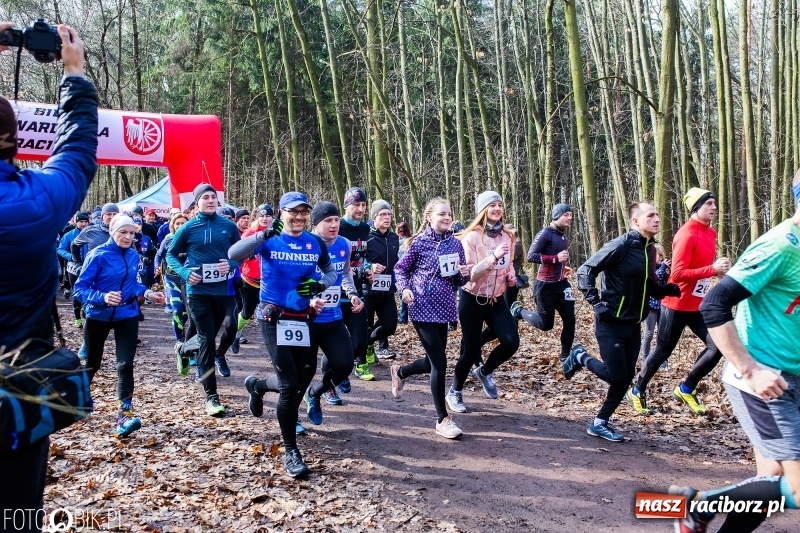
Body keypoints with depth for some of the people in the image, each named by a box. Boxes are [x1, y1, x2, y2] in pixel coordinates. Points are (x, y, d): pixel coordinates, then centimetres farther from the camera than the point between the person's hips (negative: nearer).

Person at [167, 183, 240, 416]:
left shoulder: (229, 226, 2)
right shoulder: (188, 228, -2)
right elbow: (171, 255, 7)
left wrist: (231, 265, -12)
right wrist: (185, 272, -11)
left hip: (222, 290, 3)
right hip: (198, 291, -3)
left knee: (207, 338, 19)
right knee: (207, 340, -7)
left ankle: (184, 351, 53)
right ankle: (211, 396, 1)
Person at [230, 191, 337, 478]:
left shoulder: (316, 243, 3)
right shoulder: (268, 240, -7)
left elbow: (332, 271, 17)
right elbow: (233, 254, -24)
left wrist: (320, 285, -6)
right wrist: (266, 234, -38)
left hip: (304, 320, 5)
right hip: (274, 318, -4)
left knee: (299, 381, 14)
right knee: (290, 385, -9)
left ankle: (256, 385, 47)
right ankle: (290, 451, 8)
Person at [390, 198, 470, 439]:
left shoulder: (455, 244, 5)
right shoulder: (419, 243, -8)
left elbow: (459, 280, 12)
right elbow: (400, 269, 3)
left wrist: (465, 273, -10)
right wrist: (404, 289, -14)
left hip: (444, 309, 6)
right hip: (423, 309, -6)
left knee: (433, 361, 15)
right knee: (440, 362, -9)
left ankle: (399, 371, 47)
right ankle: (443, 419, 4)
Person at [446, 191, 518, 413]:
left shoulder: (507, 236, 3)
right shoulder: (472, 237, -15)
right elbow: (469, 273, -21)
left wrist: (512, 277, -2)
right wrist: (493, 256, -32)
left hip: (497, 299, 5)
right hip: (472, 299, -5)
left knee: (511, 342, -11)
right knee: (471, 349, 1)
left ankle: (485, 372, 19)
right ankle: (454, 393, 24)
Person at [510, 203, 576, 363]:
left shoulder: (564, 237, 12)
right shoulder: (545, 233, -15)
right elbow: (531, 256, -22)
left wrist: (564, 267, 12)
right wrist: (556, 258, -24)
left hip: (561, 284, 7)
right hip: (545, 286, -7)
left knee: (569, 319, 0)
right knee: (546, 324, 2)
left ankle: (565, 355, 14)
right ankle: (518, 310, 26)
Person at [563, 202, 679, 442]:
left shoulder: (650, 250, 8)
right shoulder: (619, 246, -16)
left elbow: (649, 287, 16)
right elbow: (585, 271, -16)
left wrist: (672, 289, -2)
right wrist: (597, 304, -21)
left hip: (633, 325, 8)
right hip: (611, 324, -7)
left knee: (626, 377, 8)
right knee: (616, 375, -5)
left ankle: (600, 423, 21)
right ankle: (580, 357, 22)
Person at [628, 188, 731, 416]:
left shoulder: (709, 233, 8)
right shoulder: (687, 235, -19)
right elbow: (677, 274, -25)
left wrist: (718, 269, -4)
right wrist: (712, 270, -26)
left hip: (698, 304, 8)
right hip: (677, 304, -8)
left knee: (718, 346, -2)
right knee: (662, 352, 5)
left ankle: (685, 389, 14)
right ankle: (637, 391, 24)